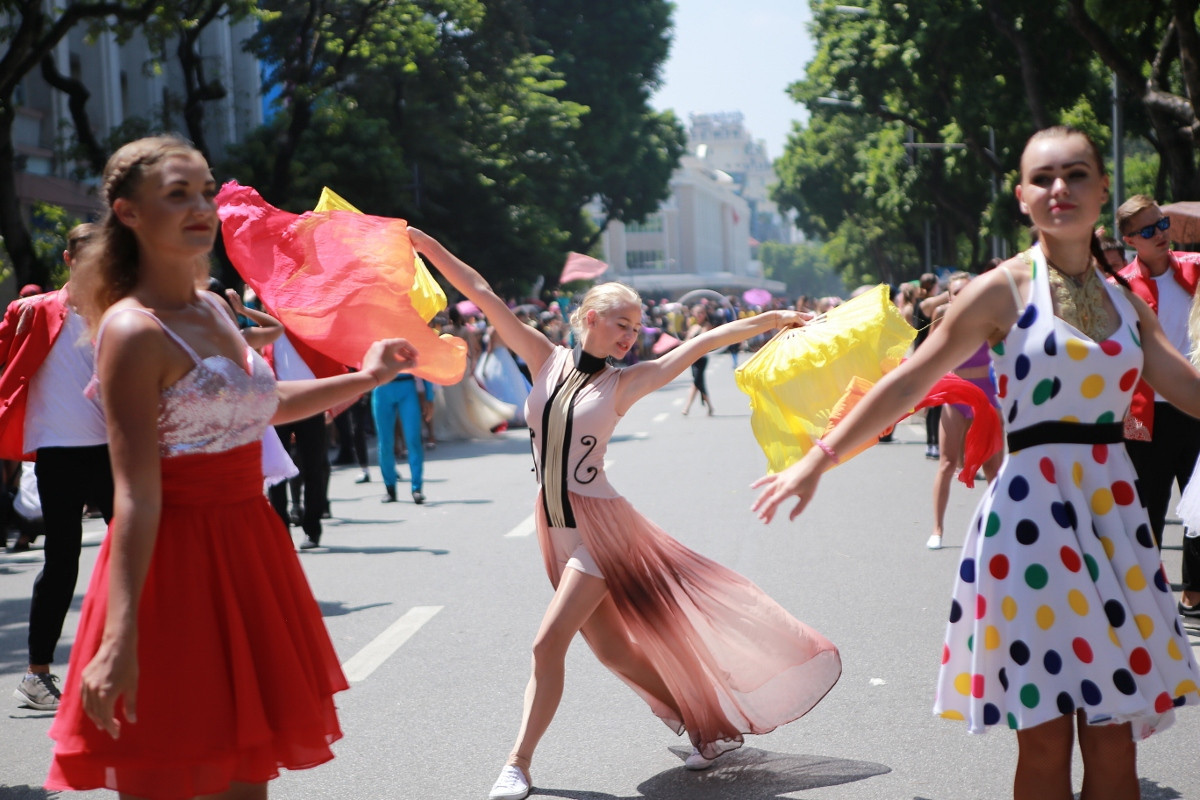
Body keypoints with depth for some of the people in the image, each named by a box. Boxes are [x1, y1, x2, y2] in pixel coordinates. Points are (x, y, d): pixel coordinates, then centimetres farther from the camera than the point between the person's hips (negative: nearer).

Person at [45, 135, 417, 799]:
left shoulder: (212, 310, 10)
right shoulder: (134, 331, -15)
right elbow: (136, 494, -23)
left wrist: (363, 379, 30)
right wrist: (121, 638, -29)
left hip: (245, 547, 8)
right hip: (174, 563, -8)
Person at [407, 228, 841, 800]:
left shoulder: (622, 383, -3)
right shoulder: (547, 361, 3)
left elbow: (701, 344, -5)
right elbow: (483, 295, 1)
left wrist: (769, 320, -7)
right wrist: (426, 245, 0)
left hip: (597, 524, -4)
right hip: (553, 525, 4)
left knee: (549, 642, -14)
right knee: (611, 650, 12)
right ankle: (699, 720, 32)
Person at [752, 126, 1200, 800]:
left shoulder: (1127, 303, 12)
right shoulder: (1005, 289, -2)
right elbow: (909, 383, -3)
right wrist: (819, 460, -6)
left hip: (1117, 512, 5)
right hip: (1034, 509, -4)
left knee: (1115, 743, 5)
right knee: (1046, 740, -3)